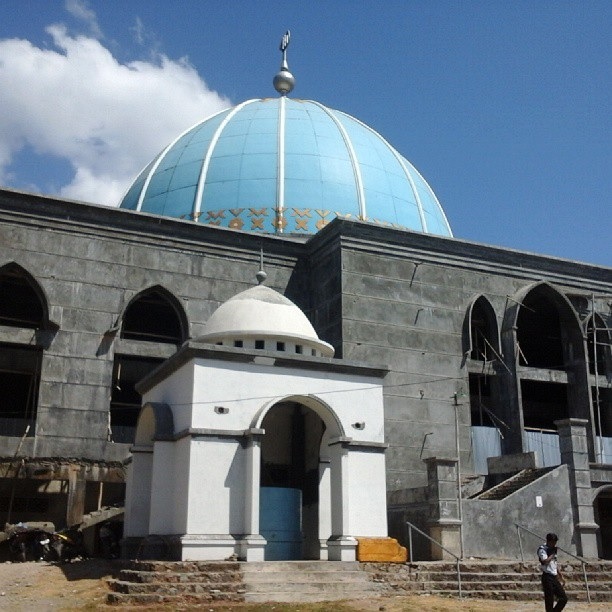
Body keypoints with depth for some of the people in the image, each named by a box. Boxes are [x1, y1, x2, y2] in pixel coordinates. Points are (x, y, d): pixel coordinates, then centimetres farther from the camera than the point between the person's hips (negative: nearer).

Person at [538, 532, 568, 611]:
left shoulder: (553, 549, 16)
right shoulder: (542, 549, -10)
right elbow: (545, 561, -25)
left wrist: (561, 577, 21)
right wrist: (552, 554, -14)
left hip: (554, 577, 8)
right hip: (547, 577, -8)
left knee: (564, 598, 6)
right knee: (549, 600, -6)